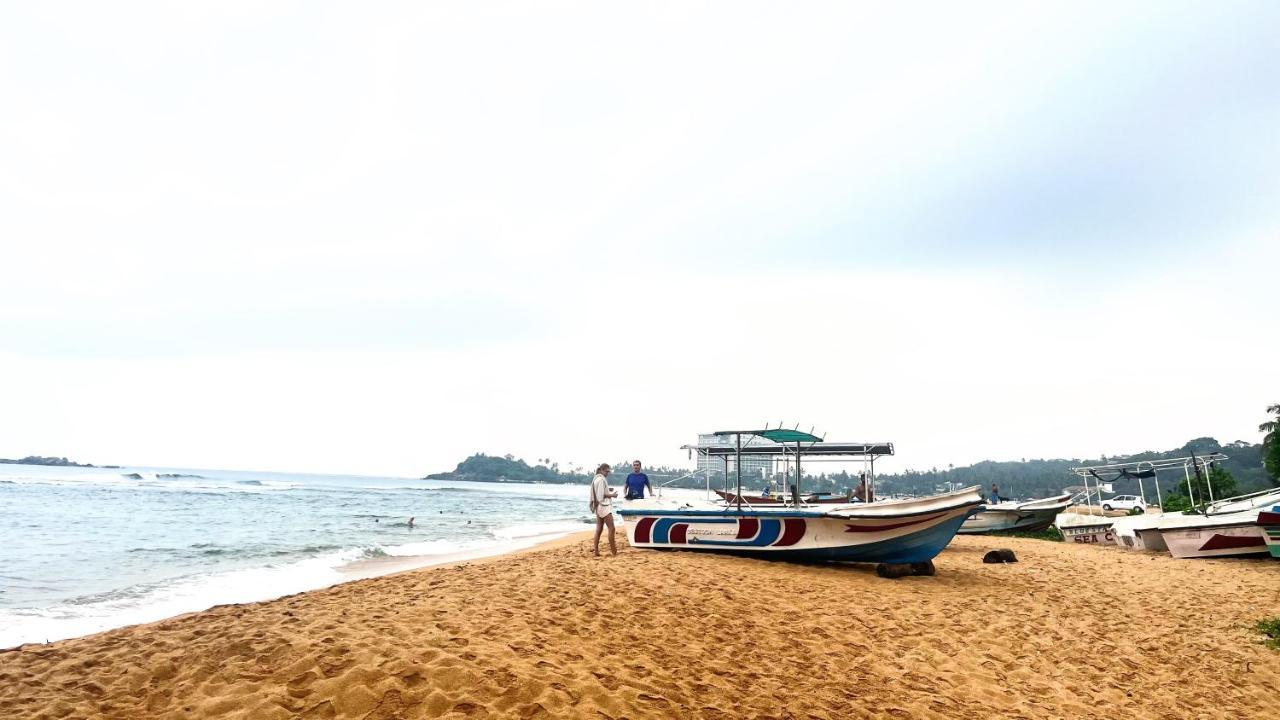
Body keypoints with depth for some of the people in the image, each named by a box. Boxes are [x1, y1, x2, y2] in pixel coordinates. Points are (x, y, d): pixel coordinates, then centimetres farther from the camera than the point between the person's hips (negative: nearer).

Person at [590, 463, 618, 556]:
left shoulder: (596, 478, 15)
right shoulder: (601, 479, -15)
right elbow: (601, 495, -18)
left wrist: (608, 490, 9)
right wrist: (612, 495, -10)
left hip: (599, 507, 10)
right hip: (604, 506, -10)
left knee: (599, 529, 9)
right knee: (611, 528, -7)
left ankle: (596, 550, 8)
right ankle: (613, 551, -6)